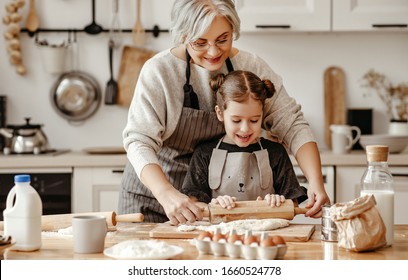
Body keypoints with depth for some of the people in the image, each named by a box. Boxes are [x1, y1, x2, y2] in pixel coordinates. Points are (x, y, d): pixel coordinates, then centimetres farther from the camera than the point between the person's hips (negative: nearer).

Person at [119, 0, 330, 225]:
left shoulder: (251, 66, -10)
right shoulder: (158, 71, -19)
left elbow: (293, 124, -10)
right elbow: (140, 141, -26)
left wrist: (316, 182, -26)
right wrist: (167, 195, -43)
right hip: (153, 192, -2)